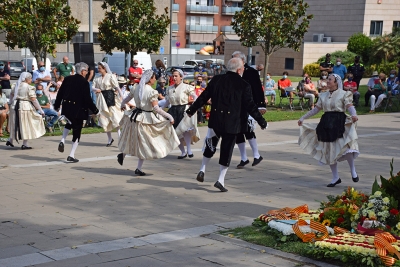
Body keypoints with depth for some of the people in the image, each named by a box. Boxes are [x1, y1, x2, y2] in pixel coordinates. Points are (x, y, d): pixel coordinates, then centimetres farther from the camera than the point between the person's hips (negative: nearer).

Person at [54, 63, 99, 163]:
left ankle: (62, 141, 12)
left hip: (66, 108, 6)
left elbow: (60, 93, 9)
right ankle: (71, 156, 4)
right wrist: (95, 110, -3)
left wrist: (57, 105, 22)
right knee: (77, 131, 5)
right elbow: (87, 99, -14)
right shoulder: (84, 82, -13)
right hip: (78, 110, -5)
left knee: (70, 123, 33)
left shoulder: (67, 79, 3)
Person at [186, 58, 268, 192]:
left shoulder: (216, 80, 1)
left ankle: (202, 170, 20)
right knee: (226, 150, 6)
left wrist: (191, 110, 17)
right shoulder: (244, 85, -8)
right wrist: (261, 121, -1)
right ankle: (221, 180, 6)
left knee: (211, 146, 22)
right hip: (232, 123, -3)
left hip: (216, 120, 3)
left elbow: (203, 97, 6)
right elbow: (250, 106, -9)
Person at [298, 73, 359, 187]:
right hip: (326, 123, 5)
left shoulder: (344, 94, 1)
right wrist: (303, 118, 19)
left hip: (339, 123, -5)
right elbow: (316, 109, 20)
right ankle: (335, 178, 15)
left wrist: (354, 115, -33)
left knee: (345, 147, -18)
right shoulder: (324, 95, 15)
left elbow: (350, 106, -12)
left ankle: (353, 171, 5)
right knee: (329, 151, 5)